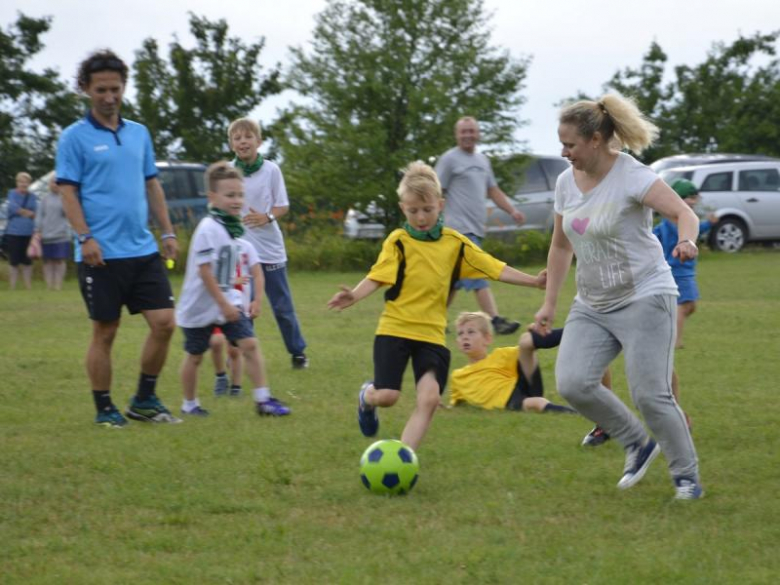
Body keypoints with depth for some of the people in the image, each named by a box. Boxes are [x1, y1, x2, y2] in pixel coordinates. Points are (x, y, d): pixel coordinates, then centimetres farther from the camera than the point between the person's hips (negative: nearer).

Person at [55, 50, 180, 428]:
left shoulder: (139, 134, 13)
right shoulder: (75, 138, -3)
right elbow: (67, 191, -7)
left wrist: (167, 231, 12)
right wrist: (84, 237, -17)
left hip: (143, 250, 5)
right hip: (101, 254, -5)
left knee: (164, 322, 0)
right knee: (104, 333, 1)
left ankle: (145, 400, 14)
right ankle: (104, 409, 13)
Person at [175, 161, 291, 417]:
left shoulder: (237, 231, 5)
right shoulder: (208, 229, -19)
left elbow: (255, 266, 12)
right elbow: (204, 270, -23)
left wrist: (257, 299, 1)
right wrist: (223, 304, -21)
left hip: (231, 303, 6)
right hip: (201, 306, -6)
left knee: (250, 344, -9)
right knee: (194, 355, 10)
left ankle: (263, 400, -9)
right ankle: (189, 403, 27)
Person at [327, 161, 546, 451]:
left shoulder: (455, 243, 5)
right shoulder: (398, 241, -5)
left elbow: (495, 268, 7)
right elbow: (376, 277, -15)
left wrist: (535, 281, 3)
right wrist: (353, 296, -33)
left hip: (432, 334, 3)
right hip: (395, 329, -3)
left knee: (429, 398, -13)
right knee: (387, 395, -9)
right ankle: (367, 397, 30)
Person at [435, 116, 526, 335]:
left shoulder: (482, 161, 19)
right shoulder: (449, 159, -4)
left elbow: (494, 191, 24)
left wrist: (512, 211, 11)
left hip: (476, 230, 8)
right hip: (460, 227, -8)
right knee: (478, 277, -15)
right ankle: (496, 321, -21)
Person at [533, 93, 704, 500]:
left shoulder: (632, 177, -15)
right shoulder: (567, 181, 5)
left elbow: (684, 212, -26)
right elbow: (561, 245, 17)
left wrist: (686, 239, -48)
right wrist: (549, 303, 15)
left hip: (644, 300, -6)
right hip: (592, 306, 6)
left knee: (650, 395, -11)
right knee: (572, 383, -12)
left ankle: (686, 476, 9)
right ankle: (638, 445, 9)